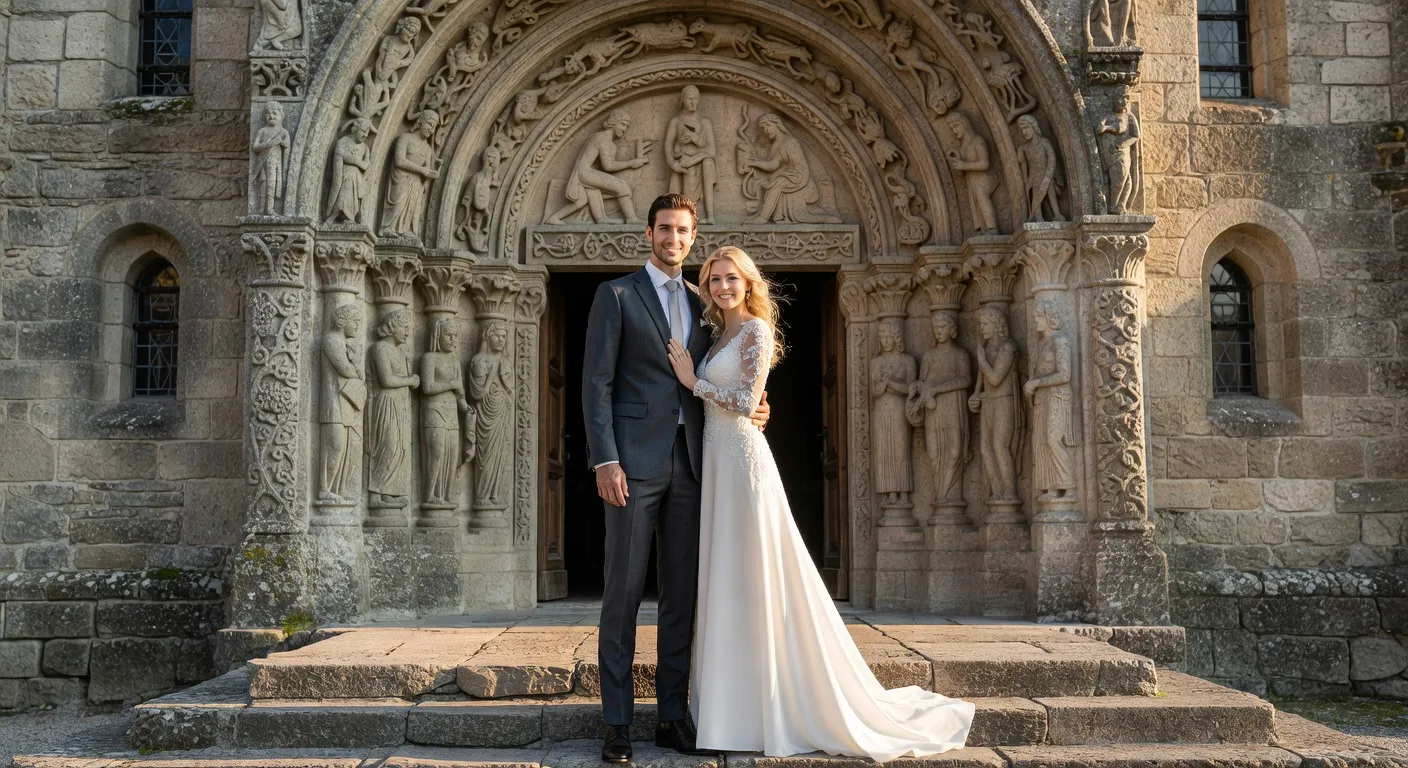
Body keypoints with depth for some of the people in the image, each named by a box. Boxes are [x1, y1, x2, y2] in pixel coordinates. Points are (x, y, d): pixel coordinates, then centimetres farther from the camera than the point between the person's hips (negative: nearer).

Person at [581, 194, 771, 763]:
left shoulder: (701, 304, 17)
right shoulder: (616, 294, 3)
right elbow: (596, 382, -4)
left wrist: (748, 410, 0)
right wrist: (605, 460, -14)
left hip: (689, 461, 5)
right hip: (635, 460, -5)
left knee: (682, 593, 6)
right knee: (624, 590, -2)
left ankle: (673, 716, 15)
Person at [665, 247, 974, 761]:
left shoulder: (755, 329, -7)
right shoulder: (720, 336, 18)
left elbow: (747, 401, -15)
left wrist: (694, 381, -7)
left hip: (742, 462, -9)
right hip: (716, 464, 9)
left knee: (754, 580, -5)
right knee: (725, 582, 10)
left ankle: (771, 712, 4)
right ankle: (737, 707, 18)